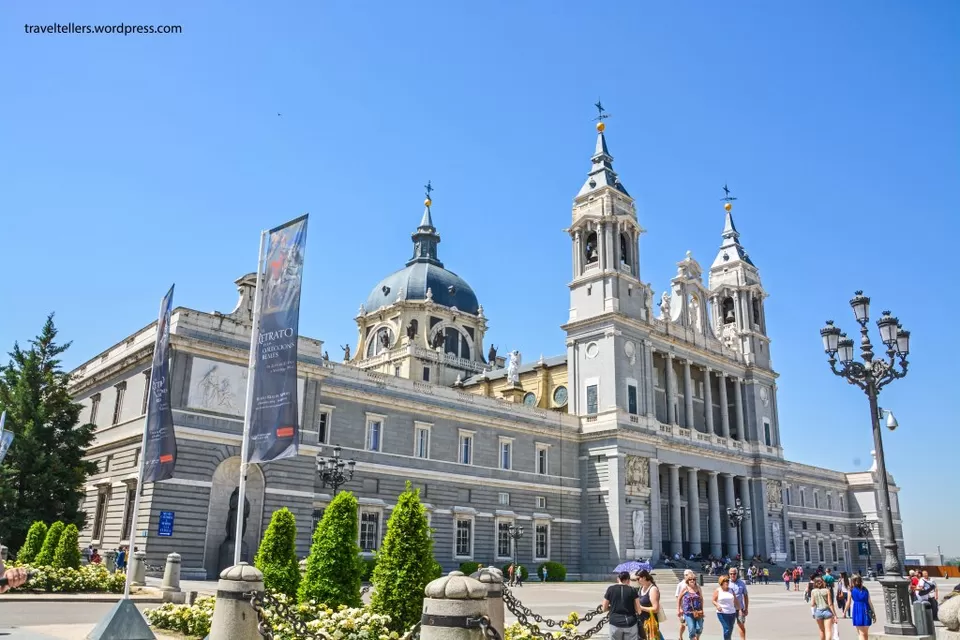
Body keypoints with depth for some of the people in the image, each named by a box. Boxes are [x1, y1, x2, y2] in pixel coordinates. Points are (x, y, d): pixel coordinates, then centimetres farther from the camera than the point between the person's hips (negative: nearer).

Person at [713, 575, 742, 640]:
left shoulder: (731, 590, 9)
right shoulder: (718, 590, -1)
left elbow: (735, 601, 12)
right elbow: (714, 601, 0)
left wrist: (739, 609, 7)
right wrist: (717, 605, -19)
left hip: (732, 613, 4)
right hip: (722, 613, -4)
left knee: (730, 630, 8)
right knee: (726, 629, -13)